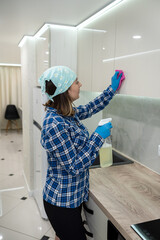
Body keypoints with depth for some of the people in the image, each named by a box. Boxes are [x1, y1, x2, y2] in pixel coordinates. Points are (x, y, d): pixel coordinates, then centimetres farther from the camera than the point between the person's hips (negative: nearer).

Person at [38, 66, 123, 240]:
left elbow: (90, 108, 17)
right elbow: (74, 167, -25)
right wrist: (99, 136, -20)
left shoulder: (68, 113, -2)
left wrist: (112, 89, 20)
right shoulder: (54, 125, -29)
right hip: (62, 201, -8)